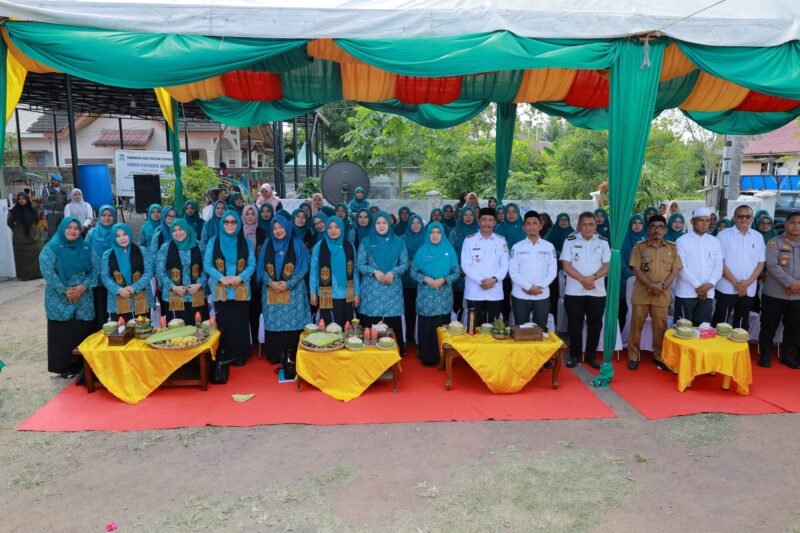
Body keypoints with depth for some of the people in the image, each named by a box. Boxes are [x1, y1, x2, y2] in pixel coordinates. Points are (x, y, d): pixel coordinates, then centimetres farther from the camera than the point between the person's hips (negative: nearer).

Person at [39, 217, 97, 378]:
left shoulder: (86, 247, 7)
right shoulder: (51, 248, -5)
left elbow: (93, 270, 5)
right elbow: (47, 271, -12)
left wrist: (83, 286, -11)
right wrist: (65, 290, -16)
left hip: (84, 298, 3)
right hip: (60, 299, -3)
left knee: (83, 331, 5)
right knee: (63, 333, 1)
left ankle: (83, 364, 17)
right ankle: (65, 367, 11)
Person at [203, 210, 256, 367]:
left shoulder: (245, 242, 6)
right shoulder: (214, 241, 4)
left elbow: (252, 264, 2)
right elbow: (206, 264, 0)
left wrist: (239, 277, -15)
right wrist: (222, 277, -14)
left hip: (241, 290, 0)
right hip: (220, 291, 0)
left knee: (240, 323, 2)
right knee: (223, 324, 1)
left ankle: (240, 355, 12)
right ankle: (224, 355, 11)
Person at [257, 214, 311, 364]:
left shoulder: (297, 244, 1)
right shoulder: (268, 244, 9)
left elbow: (303, 268, -4)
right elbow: (261, 267, 6)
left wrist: (288, 284, -14)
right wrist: (271, 283, -11)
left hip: (293, 291, -2)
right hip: (271, 291, 2)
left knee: (292, 323, -5)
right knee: (273, 323, 2)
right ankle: (274, 356, 11)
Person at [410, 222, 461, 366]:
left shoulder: (449, 251, 3)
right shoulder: (422, 251, 2)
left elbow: (457, 272, 3)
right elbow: (413, 272, 3)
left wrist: (443, 280, -12)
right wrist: (426, 279, -13)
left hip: (444, 296, 1)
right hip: (426, 296, -1)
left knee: (442, 326, 4)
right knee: (426, 326, 2)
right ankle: (427, 357, 12)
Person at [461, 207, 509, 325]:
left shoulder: (501, 240, 7)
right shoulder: (470, 240, 1)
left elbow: (505, 265, 3)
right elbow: (465, 265, -4)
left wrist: (494, 279, -13)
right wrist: (480, 281, -14)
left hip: (495, 292, 2)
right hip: (474, 292, -1)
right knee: (475, 325, 3)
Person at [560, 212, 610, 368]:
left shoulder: (603, 242, 5)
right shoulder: (570, 241, -1)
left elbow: (607, 265, 0)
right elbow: (566, 265, -6)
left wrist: (593, 277, -17)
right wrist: (582, 279, -17)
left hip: (597, 291, 2)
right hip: (574, 291, -2)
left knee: (595, 325, 8)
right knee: (575, 325, 5)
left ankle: (591, 355, 20)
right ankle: (574, 355, 17)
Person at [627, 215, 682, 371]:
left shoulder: (672, 248, 6)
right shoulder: (639, 247, 0)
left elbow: (675, 271, 3)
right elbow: (636, 270, -6)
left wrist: (662, 286, -13)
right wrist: (651, 285, -17)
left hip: (662, 295, 2)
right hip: (642, 293, -1)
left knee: (660, 327, 7)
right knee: (636, 326, 3)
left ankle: (658, 356, 22)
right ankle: (633, 356, 13)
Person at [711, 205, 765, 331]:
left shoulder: (758, 237, 7)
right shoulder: (723, 235, -4)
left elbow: (761, 263, 6)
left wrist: (747, 283, -7)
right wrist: (735, 283, -13)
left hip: (749, 290, 4)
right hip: (726, 289, -4)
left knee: (742, 324, 12)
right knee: (720, 323, -2)